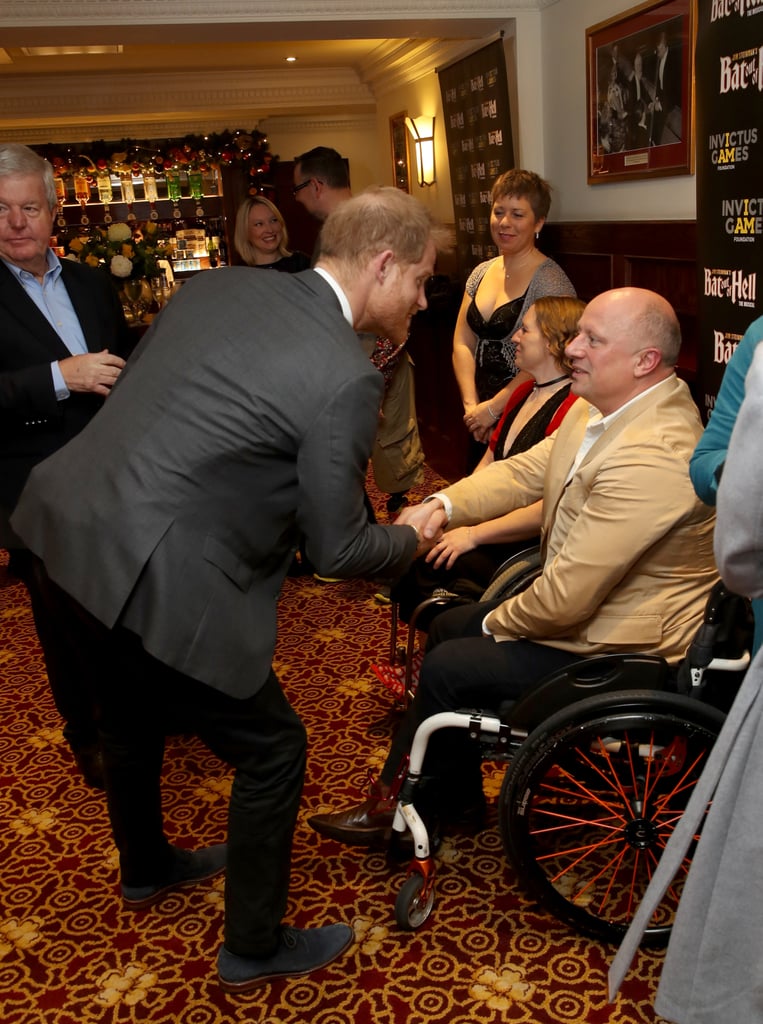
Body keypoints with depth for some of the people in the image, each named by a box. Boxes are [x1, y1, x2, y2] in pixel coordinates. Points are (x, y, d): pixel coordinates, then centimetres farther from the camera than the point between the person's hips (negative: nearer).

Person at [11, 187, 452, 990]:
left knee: (131, 710, 31)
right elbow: (337, 551, -9)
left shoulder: (217, 285, 6)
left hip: (63, 531, 9)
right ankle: (254, 947, 33)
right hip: (153, 581, -9)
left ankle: (145, 867, 58)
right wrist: (414, 537, 11)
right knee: (271, 750, 12)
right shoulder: (345, 378, -16)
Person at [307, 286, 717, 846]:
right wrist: (444, 504, -16)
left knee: (447, 668, -7)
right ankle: (455, 799, 28)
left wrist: (498, 623, -12)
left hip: (616, 650, -9)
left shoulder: (651, 458, -33)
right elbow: (524, 471, 3)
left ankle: (395, 809, 20)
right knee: (448, 627, 14)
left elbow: (567, 598, -31)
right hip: (578, 597, 10)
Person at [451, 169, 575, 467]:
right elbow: (462, 342, 7)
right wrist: (471, 405, -5)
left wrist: (494, 408, -16)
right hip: (480, 421, 6)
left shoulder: (550, 280, -13)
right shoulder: (481, 273, 8)